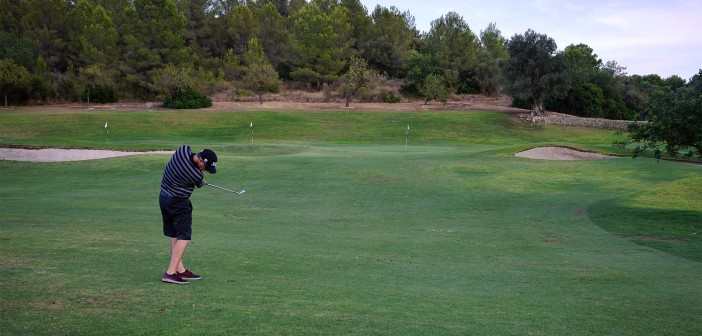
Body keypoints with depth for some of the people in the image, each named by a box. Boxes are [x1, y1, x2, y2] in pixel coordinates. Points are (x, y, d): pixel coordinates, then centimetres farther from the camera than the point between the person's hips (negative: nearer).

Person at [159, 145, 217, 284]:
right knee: (184, 237, -6)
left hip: (164, 198, 9)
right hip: (178, 203, -9)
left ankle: (180, 270, 20)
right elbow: (200, 184, -2)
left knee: (175, 236, 13)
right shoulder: (197, 175, -26)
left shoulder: (183, 150, -9)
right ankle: (170, 273, -10)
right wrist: (202, 181, 21)